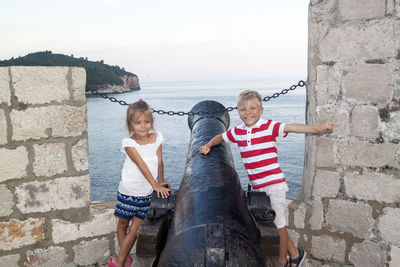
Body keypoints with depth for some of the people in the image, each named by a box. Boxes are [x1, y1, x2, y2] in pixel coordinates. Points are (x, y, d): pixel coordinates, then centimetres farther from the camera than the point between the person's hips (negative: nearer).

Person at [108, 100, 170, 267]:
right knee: (123, 224, 11)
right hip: (128, 191, -2)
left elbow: (159, 162, 4)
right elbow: (142, 166, -21)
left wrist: (161, 182, 6)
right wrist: (156, 185, -26)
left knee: (135, 229, 7)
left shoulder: (156, 137, -4)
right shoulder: (128, 143, -13)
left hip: (146, 193, 2)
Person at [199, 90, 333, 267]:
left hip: (274, 184, -6)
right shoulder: (237, 131, 5)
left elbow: (292, 127, -22)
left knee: (278, 224, 4)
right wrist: (208, 145, 4)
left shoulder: (268, 126, -11)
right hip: (257, 186, 6)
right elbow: (220, 137, 22)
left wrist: (320, 129, -33)